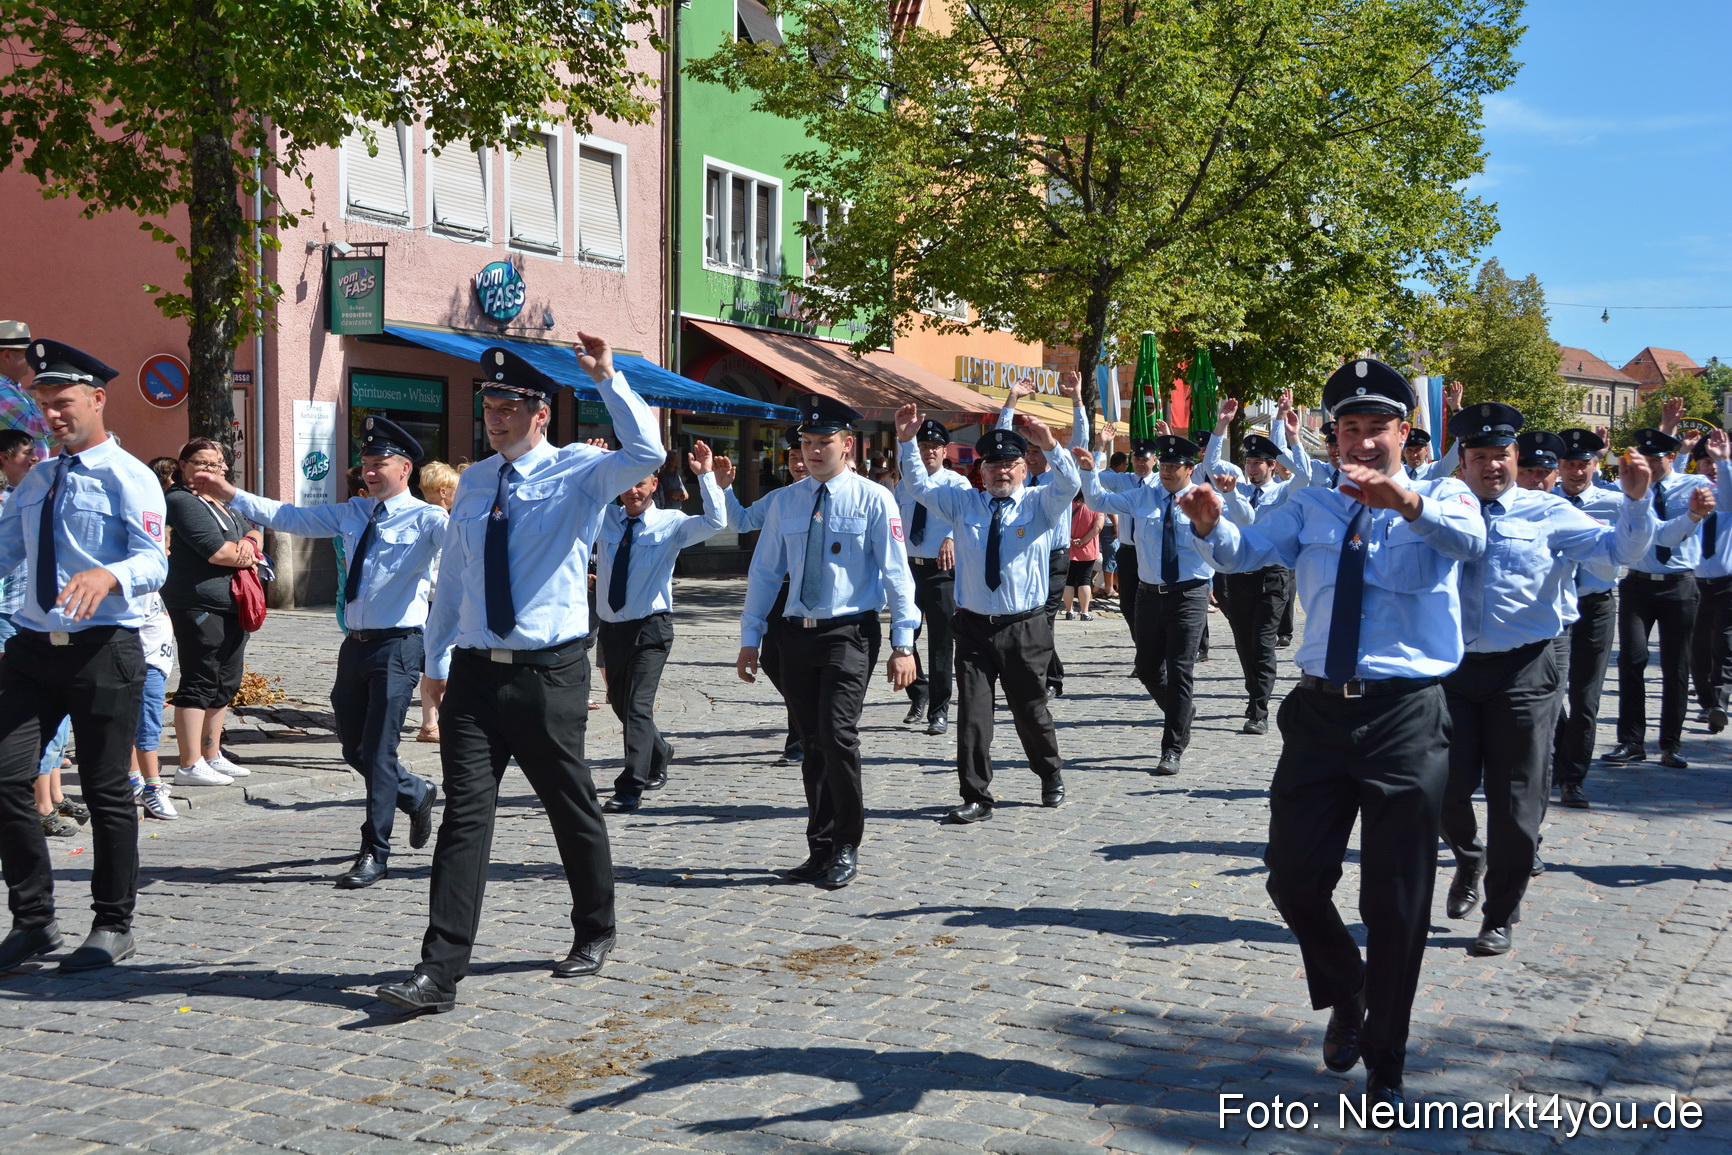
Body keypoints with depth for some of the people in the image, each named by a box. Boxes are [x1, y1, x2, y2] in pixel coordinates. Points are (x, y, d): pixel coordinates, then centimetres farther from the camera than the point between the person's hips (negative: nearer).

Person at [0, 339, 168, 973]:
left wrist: (108, 576, -36)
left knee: (106, 790, 3)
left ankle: (113, 925, 18)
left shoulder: (128, 478, -5)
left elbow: (153, 561, -17)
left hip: (103, 650, -6)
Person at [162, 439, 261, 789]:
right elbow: (216, 551, -18)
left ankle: (212, 756, 23)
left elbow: (253, 532, 18)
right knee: (199, 684, -8)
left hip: (231, 605, 10)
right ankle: (190, 766, -6)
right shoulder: (183, 501, -9)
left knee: (225, 683, 14)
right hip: (199, 605, -10)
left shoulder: (223, 503, 21)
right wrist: (245, 555, 0)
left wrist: (250, 543, -6)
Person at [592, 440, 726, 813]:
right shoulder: (604, 517, 7)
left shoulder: (671, 523, -4)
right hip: (611, 626, 6)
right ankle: (658, 755, 44)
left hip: (650, 628, -5)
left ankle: (630, 789, -12)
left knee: (637, 706, -14)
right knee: (620, 704, 19)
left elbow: (716, 522, -17)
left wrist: (706, 475, -23)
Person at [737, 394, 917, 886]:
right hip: (798, 632, 5)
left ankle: (846, 850, -2)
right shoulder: (784, 501, 10)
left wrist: (903, 644, -8)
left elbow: (896, 573, -3)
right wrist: (750, 639, 11)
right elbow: (765, 572, 14)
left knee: (838, 734, -17)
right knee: (813, 744, 8)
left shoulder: (873, 500, -2)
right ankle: (821, 849, 17)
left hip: (850, 633, -4)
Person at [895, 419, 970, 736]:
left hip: (942, 570, -4)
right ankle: (918, 696, 29)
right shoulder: (904, 484, 11)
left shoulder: (956, 483, -4)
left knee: (941, 642, -1)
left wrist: (951, 537, -44)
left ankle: (939, 712, 7)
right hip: (908, 567, 4)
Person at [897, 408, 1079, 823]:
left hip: (1025, 628, -2)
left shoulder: (1039, 504, 1)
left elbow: (1068, 485, -17)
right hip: (974, 627, 2)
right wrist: (907, 442, -9)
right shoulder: (964, 504, 8)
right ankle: (976, 798, 4)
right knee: (972, 712, -3)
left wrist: (1051, 446, -34)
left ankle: (1051, 778, 35)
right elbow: (920, 486, 5)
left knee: (1031, 710, 11)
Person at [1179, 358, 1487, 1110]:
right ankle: (1345, 998, 35)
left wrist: (1404, 500, -45)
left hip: (1407, 717, -3)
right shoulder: (1313, 506, 10)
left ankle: (1385, 1065, 25)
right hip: (1321, 711, 3)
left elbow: (1469, 540, -25)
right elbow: (1245, 552, -6)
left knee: (1397, 903, 6)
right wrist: (1210, 524, -29)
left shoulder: (1440, 498, -1)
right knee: (1294, 879, 4)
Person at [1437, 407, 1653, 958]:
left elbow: (1621, 548, -6)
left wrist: (1635, 499, -23)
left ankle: (1500, 917, 20)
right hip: (1454, 668, 2)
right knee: (1447, 790, 4)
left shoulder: (1548, 513, 1)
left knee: (1516, 803, 4)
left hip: (1523, 671, -1)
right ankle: (1470, 859, 38)